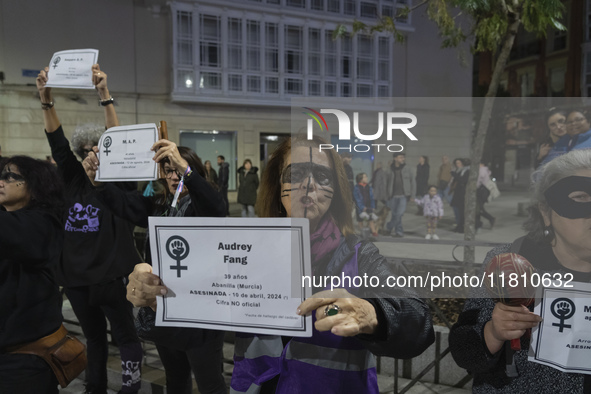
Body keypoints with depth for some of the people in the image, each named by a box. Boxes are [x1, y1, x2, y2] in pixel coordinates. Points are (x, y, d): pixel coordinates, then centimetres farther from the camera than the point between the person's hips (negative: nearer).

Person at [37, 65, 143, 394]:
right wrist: (46, 99, -9)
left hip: (111, 276, -5)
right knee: (94, 337, 20)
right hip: (76, 275, 5)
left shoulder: (120, 184, -5)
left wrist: (104, 95, -25)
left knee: (125, 335, 7)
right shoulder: (76, 181, 7)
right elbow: (58, 142, 1)